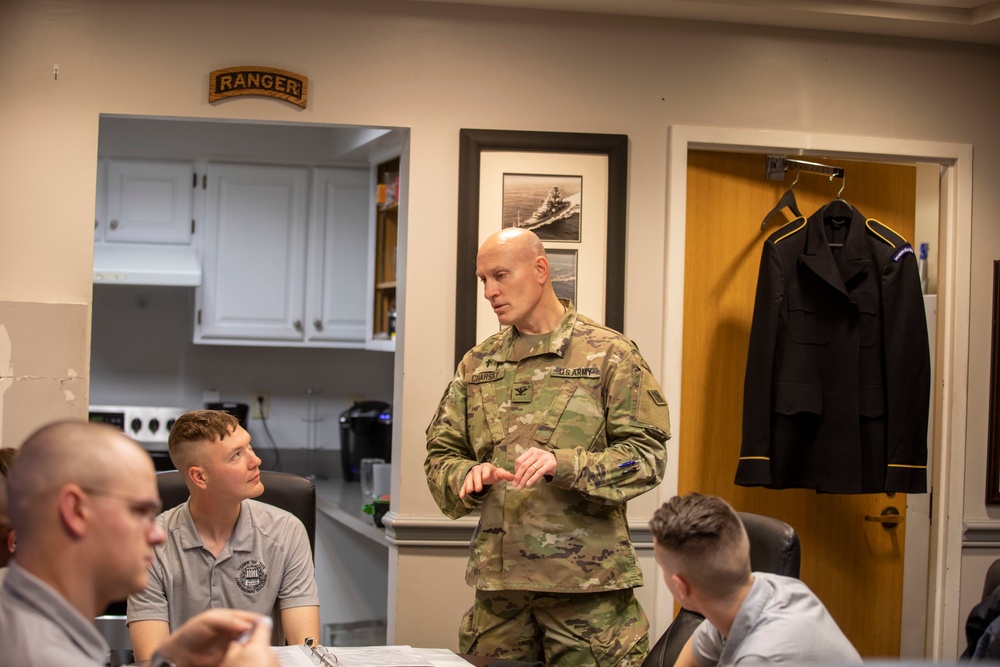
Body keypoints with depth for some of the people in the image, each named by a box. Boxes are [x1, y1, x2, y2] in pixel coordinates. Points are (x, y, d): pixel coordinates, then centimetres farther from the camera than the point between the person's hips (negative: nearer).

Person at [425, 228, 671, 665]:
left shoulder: (608, 354, 0)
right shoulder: (477, 364, 14)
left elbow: (647, 455, -7)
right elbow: (441, 455, 15)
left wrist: (564, 464, -21)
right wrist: (469, 474, -9)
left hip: (587, 582, -4)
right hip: (497, 580, 4)